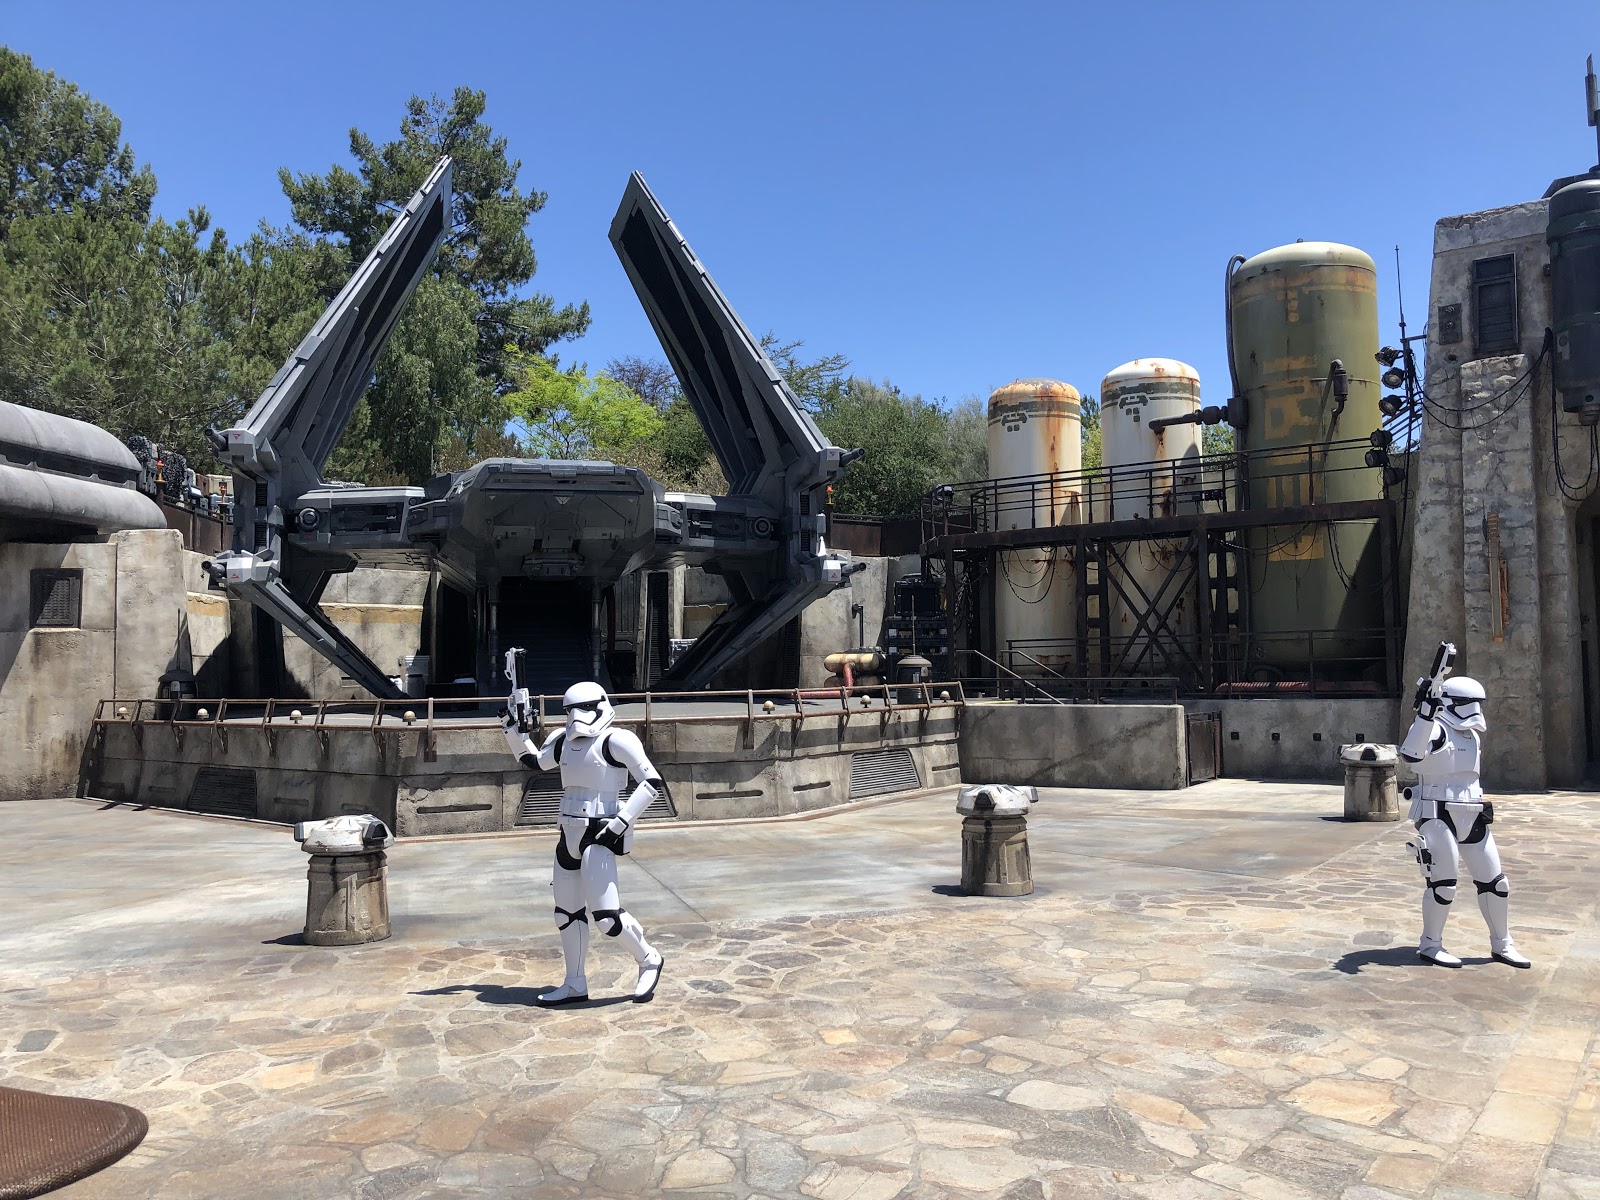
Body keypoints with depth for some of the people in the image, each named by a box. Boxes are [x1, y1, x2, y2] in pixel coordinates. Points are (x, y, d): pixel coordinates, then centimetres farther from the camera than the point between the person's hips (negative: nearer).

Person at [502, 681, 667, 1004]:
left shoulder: (615, 741, -12)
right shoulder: (563, 741, 10)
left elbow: (653, 783, -15)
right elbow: (534, 761, 29)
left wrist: (622, 820, -20)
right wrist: (512, 727, 19)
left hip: (599, 835, -8)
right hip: (570, 835, 8)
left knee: (605, 914, -12)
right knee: (566, 913, 13)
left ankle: (649, 960, 11)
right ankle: (575, 985, 26)